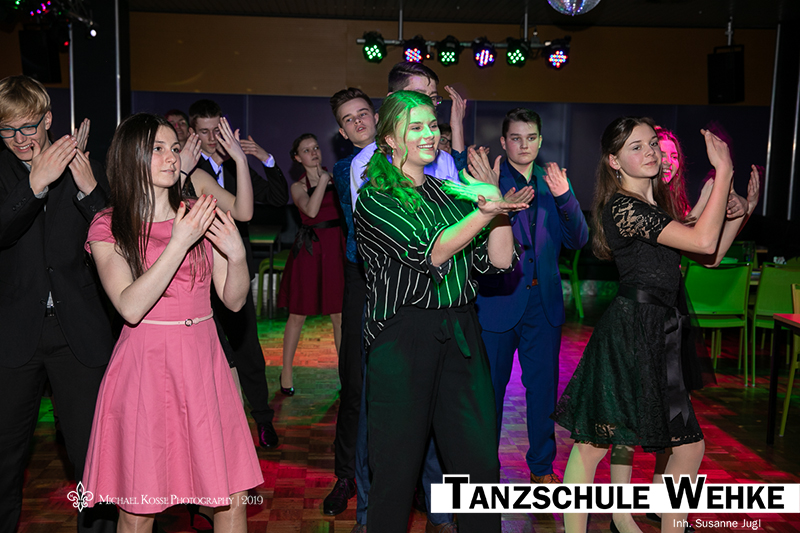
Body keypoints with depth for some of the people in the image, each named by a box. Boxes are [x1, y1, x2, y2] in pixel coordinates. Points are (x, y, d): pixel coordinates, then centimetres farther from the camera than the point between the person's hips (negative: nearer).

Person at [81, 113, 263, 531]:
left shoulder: (202, 216, 9)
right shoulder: (109, 227, 0)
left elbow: (234, 300, 7)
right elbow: (131, 308, -14)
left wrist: (237, 255, -13)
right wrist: (179, 243, -19)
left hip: (203, 362, 3)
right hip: (145, 367, -2)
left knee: (232, 498, 3)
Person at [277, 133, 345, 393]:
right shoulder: (298, 186, 5)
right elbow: (311, 209, -15)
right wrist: (323, 179, -10)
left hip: (337, 247, 2)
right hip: (309, 249, -1)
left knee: (340, 314, 3)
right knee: (298, 314, 5)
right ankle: (286, 372, 19)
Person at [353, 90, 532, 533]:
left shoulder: (450, 194, 15)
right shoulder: (374, 198, 0)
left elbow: (499, 259, 7)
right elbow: (429, 251, -14)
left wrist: (496, 200, -3)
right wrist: (485, 212, -23)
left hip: (461, 335, 5)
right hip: (401, 335, -5)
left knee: (481, 460, 5)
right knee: (398, 466, 4)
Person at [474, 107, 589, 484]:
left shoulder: (553, 183, 9)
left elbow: (577, 240, 1)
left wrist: (565, 197, -15)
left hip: (544, 301, 4)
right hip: (498, 300, -4)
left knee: (543, 386, 13)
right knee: (490, 387, 7)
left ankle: (542, 466, 30)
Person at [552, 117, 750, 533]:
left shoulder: (657, 205, 18)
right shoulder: (622, 206, -12)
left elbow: (709, 257, 20)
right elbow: (703, 241, -20)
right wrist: (724, 170, -13)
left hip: (657, 334, 10)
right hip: (629, 330, -10)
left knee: (690, 447, 14)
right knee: (593, 443, -3)